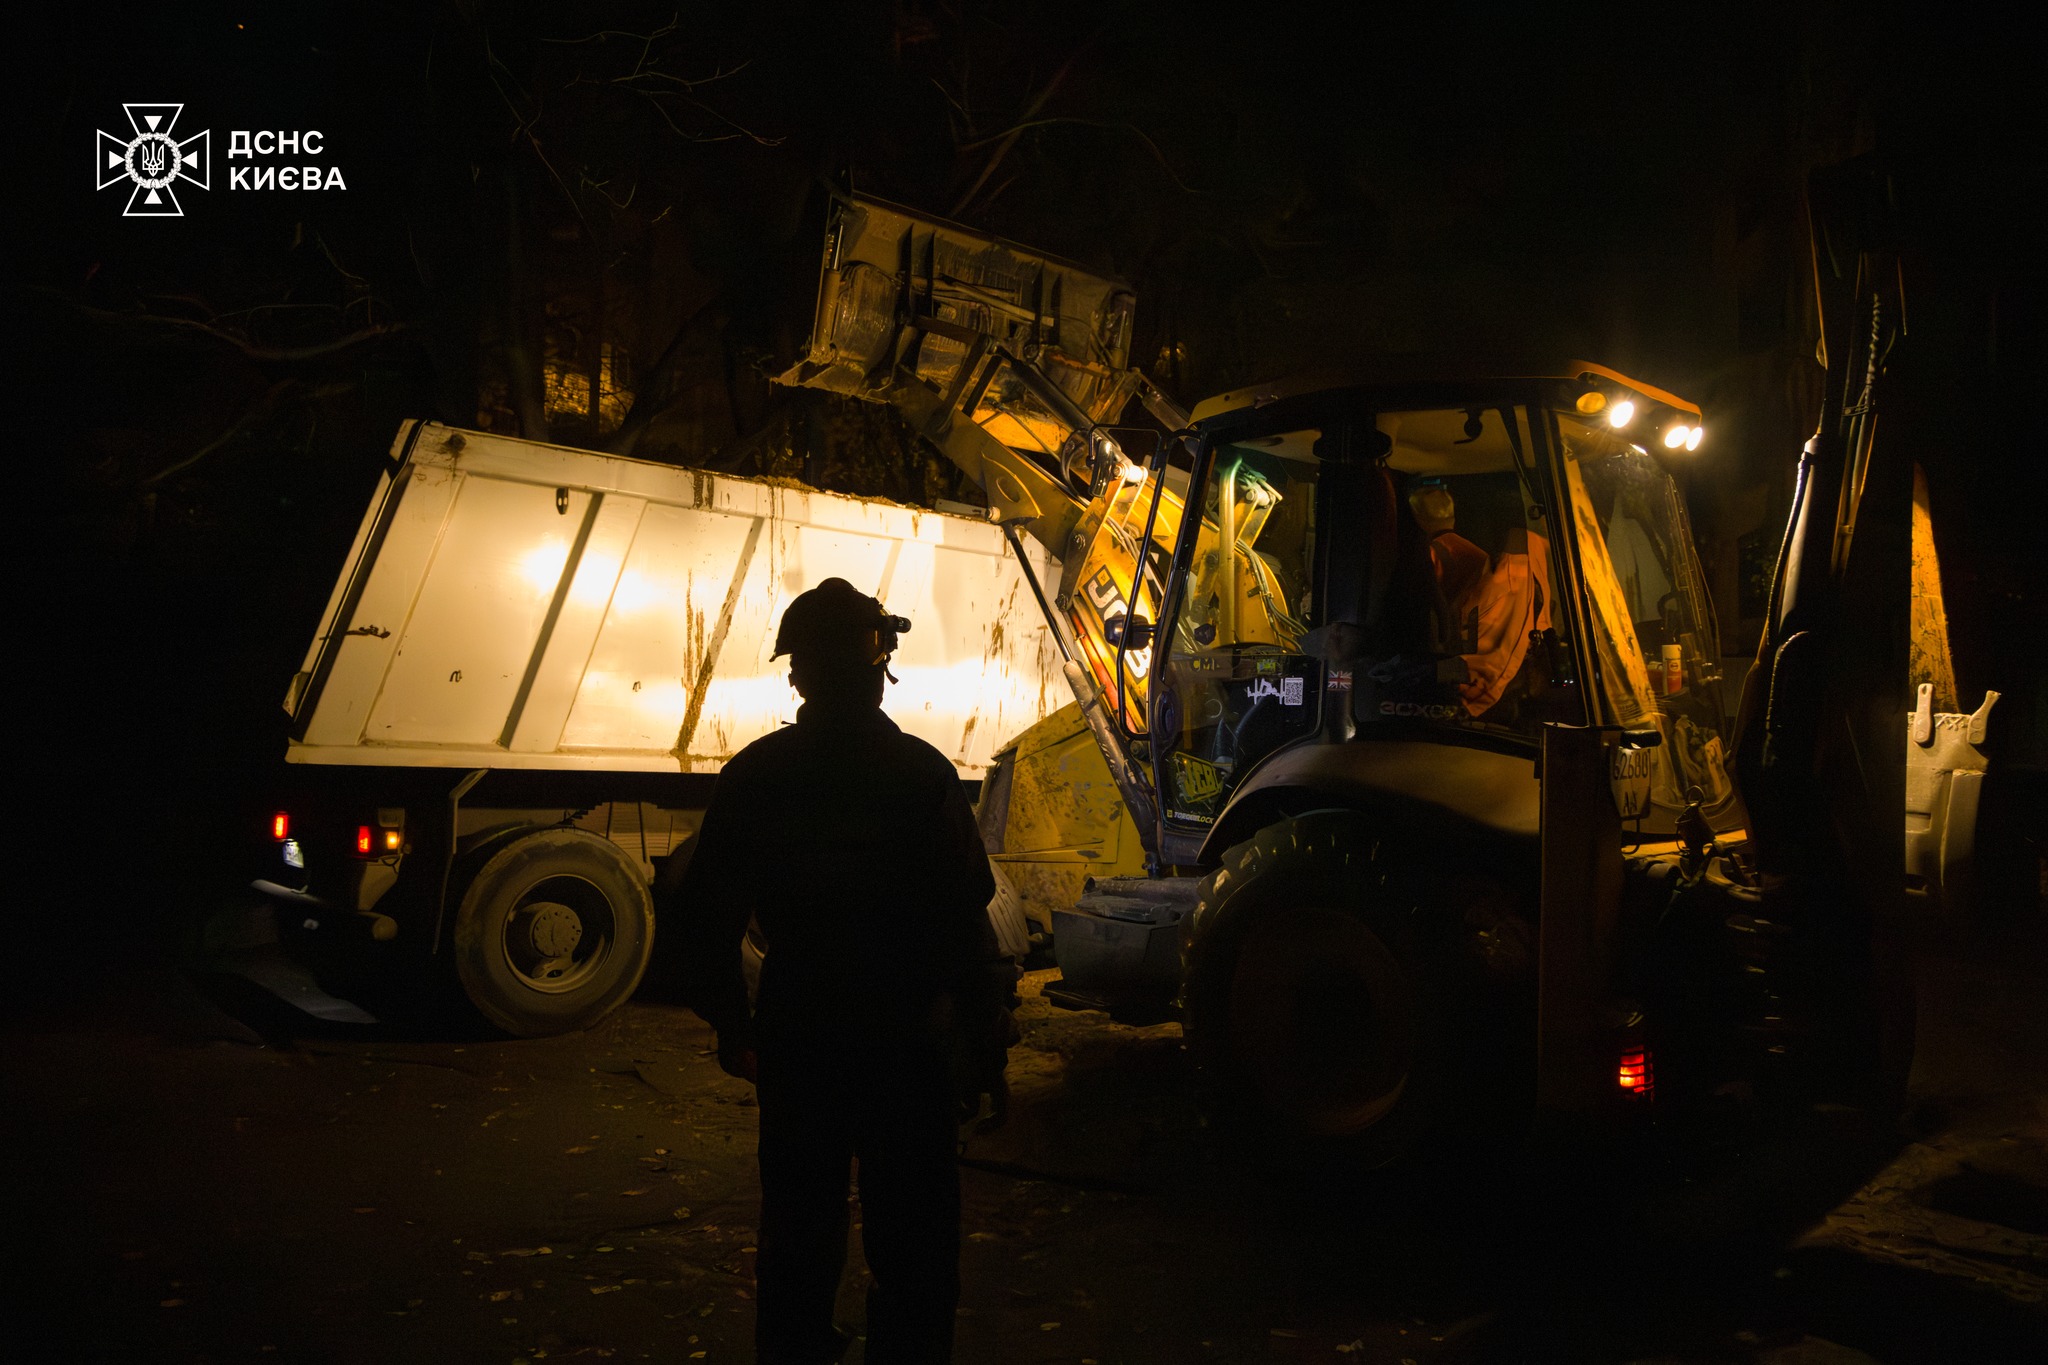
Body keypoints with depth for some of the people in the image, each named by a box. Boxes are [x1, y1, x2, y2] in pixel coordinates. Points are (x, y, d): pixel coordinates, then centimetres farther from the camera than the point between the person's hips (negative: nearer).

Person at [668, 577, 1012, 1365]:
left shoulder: (753, 776, -3)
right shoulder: (922, 774, -13)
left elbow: (707, 914, 2)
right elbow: (964, 921, -14)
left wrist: (730, 1025, 14)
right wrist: (986, 1039, -4)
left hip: (794, 1035, 3)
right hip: (907, 1037, -3)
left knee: (799, 1230, 19)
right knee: (913, 1242, 11)